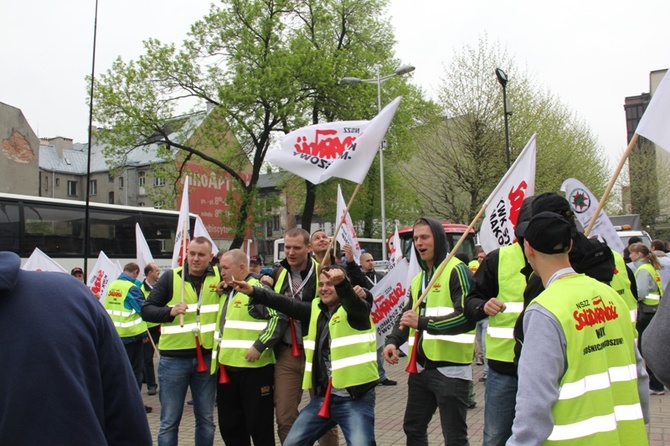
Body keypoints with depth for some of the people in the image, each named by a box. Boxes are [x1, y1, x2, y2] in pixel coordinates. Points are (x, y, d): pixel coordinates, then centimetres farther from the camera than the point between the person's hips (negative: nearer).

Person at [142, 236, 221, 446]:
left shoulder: (219, 277, 2)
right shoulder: (170, 277, -3)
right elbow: (146, 310, -5)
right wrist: (169, 311, -23)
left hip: (206, 356, 2)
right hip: (174, 358, -2)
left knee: (206, 419, 15)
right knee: (169, 422, 8)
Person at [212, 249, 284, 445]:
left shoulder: (258, 289, -10)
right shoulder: (226, 293, 17)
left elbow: (278, 319, -18)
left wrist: (259, 347, -22)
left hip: (254, 368, -9)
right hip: (227, 368, 9)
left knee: (259, 425, 3)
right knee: (229, 425, 17)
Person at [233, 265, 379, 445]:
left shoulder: (357, 309, -7)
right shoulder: (316, 309, 10)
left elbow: (353, 300, -28)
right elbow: (286, 304, 3)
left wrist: (341, 283, -49)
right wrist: (253, 291, -6)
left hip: (356, 398, -6)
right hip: (324, 397, 6)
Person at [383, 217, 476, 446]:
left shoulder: (457, 271, -11)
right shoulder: (418, 278, 15)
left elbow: (467, 316, -22)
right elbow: (407, 314, 19)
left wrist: (423, 322, -28)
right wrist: (393, 341, -1)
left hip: (450, 367, -8)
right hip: (421, 367, 8)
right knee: (413, 427, 20)